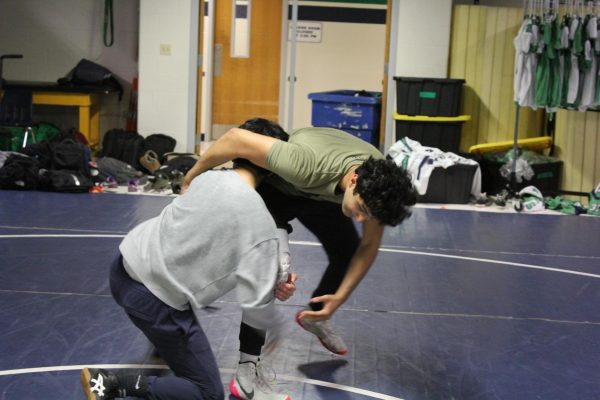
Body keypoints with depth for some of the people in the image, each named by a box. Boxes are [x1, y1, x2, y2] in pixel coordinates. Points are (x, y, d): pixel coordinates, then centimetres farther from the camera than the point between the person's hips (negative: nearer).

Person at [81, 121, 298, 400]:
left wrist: (276, 279, 8)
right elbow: (254, 304, -14)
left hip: (127, 266, 8)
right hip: (151, 298, -8)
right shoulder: (260, 220, -16)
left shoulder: (209, 177, 2)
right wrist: (274, 330, 7)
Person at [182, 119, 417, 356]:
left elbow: (369, 245, -14)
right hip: (276, 186, -4)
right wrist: (192, 176, -27)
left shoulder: (380, 182, -30)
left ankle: (315, 317, 33)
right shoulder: (308, 165, -48)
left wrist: (340, 298, -21)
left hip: (319, 193, 5)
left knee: (347, 254, 4)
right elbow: (236, 138, -42)